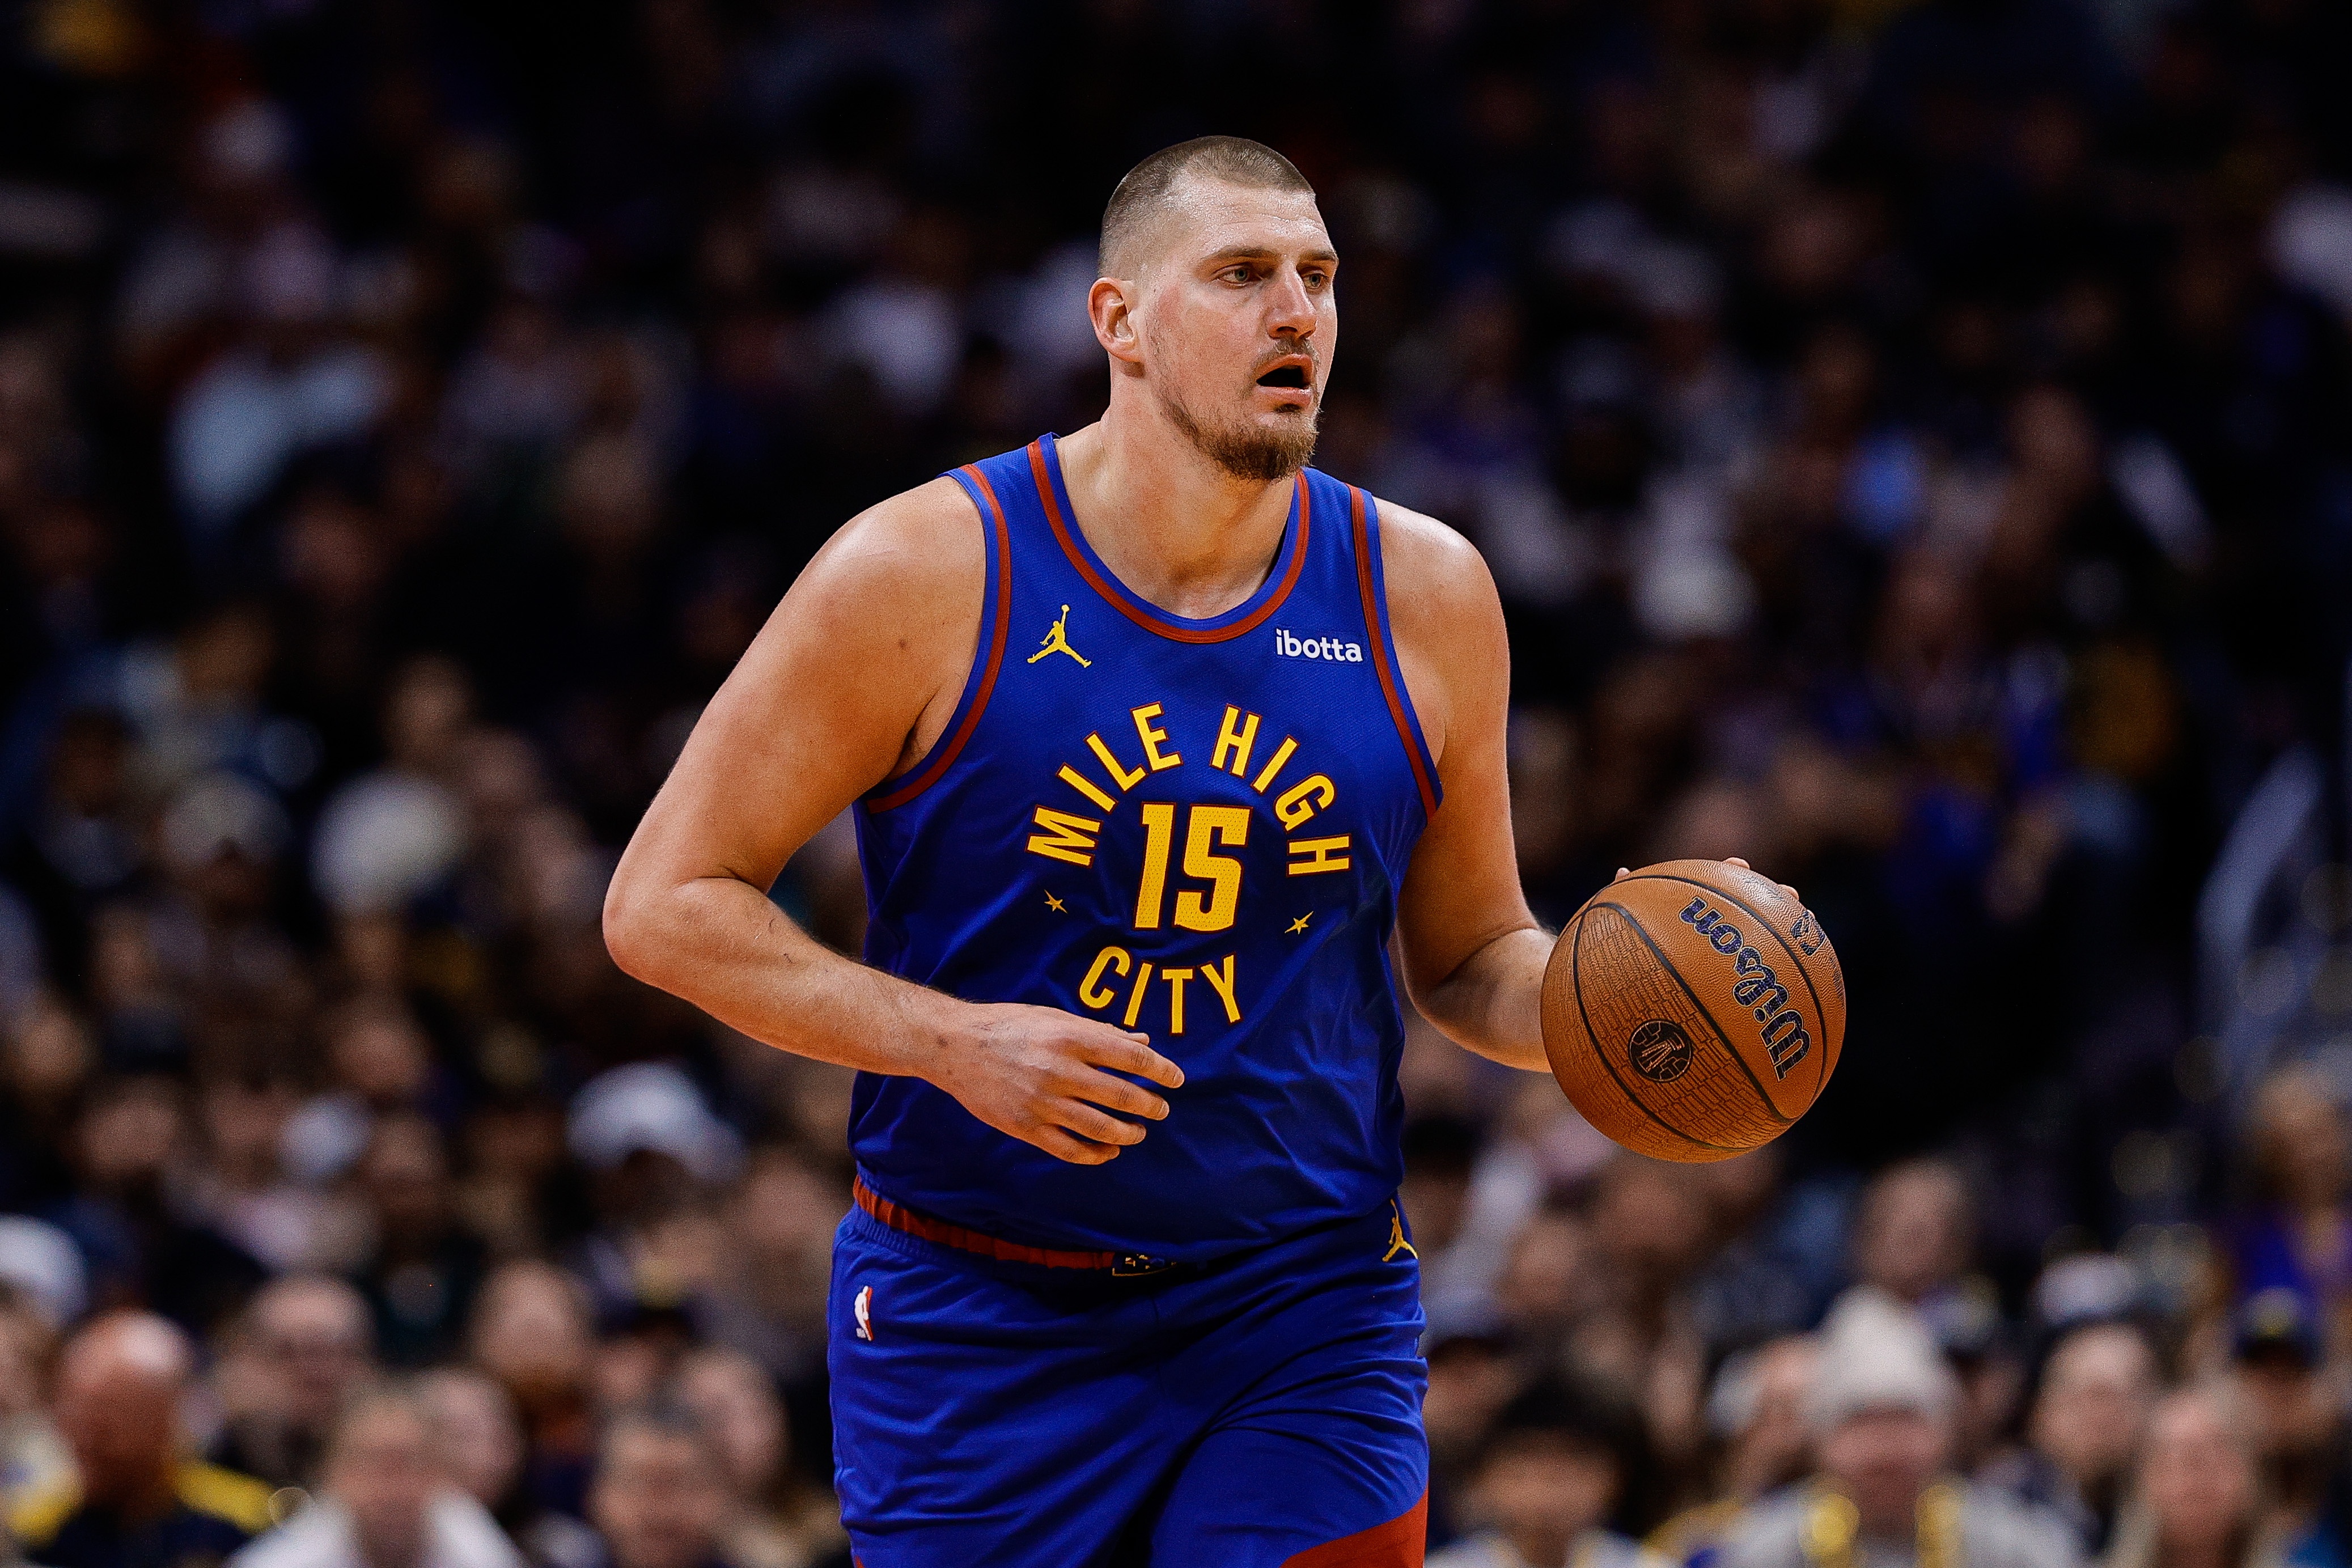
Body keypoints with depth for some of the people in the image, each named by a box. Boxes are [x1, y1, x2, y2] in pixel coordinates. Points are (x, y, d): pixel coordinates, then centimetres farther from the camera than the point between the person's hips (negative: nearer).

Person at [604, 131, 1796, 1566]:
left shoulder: (1422, 596, 2)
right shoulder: (925, 575, -9)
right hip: (975, 1323, -2)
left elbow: (1468, 956, 14)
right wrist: (949, 1042, -20)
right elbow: (664, 904, -7)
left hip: (1304, 1311, 2)